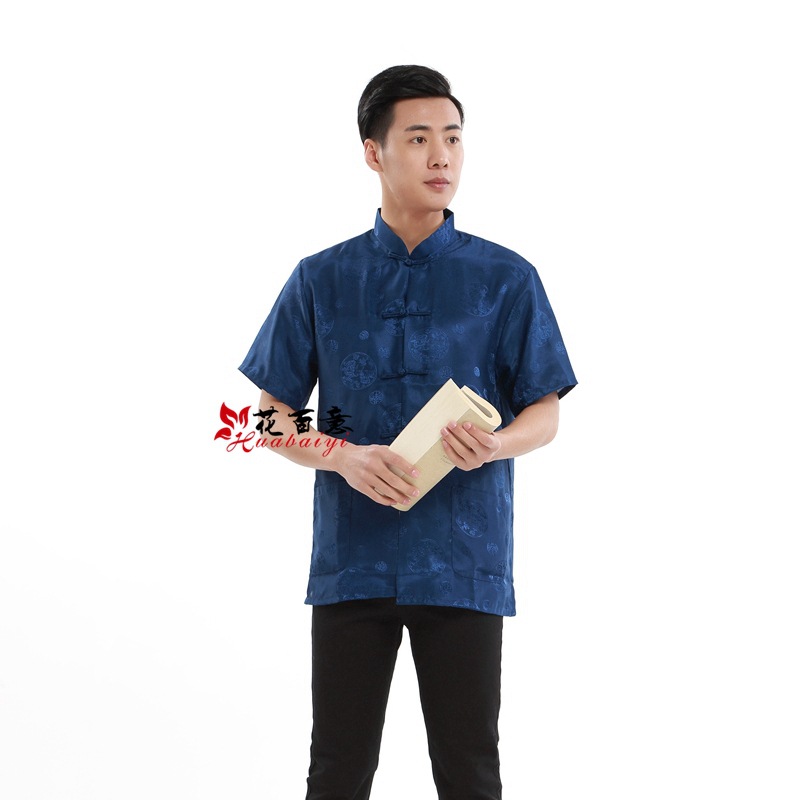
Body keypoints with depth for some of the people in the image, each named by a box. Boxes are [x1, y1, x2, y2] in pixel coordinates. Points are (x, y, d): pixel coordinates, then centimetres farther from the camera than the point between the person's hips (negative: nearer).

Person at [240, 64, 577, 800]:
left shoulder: (507, 279, 2)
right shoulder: (321, 281, 5)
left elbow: (545, 413, 5)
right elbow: (273, 415, 6)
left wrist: (496, 445, -18)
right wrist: (344, 457, -14)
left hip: (464, 564, 0)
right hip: (350, 561, 1)